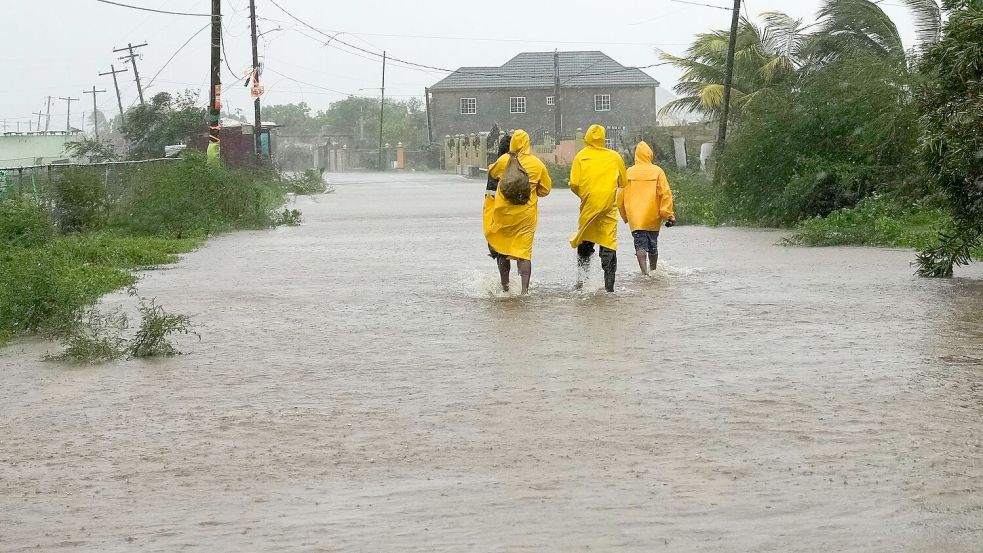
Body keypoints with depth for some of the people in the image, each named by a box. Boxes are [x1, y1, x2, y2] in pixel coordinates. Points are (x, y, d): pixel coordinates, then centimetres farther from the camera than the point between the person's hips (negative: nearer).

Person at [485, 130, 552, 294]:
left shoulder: (504, 160, -6)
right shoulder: (537, 164, -3)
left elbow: (491, 173, 16)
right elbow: (546, 189, 8)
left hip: (503, 213, 0)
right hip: (527, 213, 0)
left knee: (501, 250, 14)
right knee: (524, 251, 0)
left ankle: (505, 287, 19)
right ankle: (525, 289, -12)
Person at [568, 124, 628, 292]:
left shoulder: (581, 156, -1)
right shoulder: (614, 157, 1)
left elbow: (574, 184, -5)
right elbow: (624, 182, 9)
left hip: (588, 205, 0)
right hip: (609, 206, 0)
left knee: (585, 241, 15)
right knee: (609, 243, 2)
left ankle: (581, 277, 7)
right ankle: (609, 285, -1)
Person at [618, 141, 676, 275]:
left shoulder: (628, 172, 1)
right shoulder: (657, 171, -3)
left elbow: (620, 196, 7)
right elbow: (665, 194, -7)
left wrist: (625, 216, 19)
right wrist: (669, 215, -5)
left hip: (635, 217, -1)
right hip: (653, 217, 1)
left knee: (640, 244, -4)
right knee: (653, 245, 17)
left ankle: (644, 271, -23)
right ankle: (653, 270, 31)